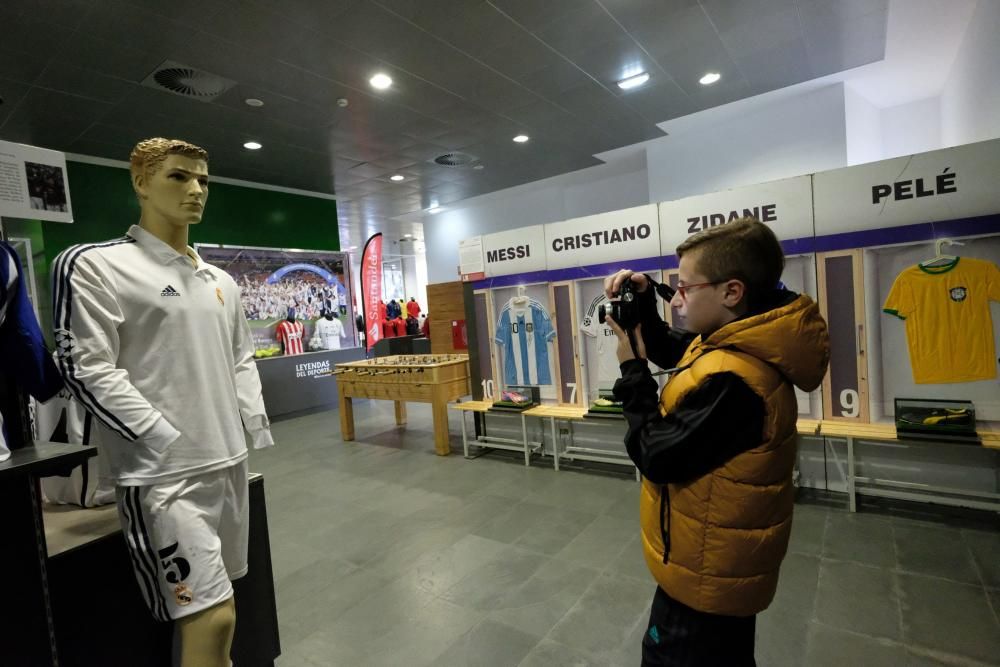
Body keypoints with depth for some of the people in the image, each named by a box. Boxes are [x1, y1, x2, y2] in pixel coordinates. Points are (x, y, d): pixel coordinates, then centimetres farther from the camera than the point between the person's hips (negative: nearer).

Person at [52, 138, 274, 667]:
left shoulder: (220, 281, 13)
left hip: (228, 460, 7)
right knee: (211, 616, -4)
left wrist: (255, 425, 7)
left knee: (206, 609, 20)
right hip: (165, 471, -6)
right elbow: (87, 369, -13)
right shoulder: (95, 266, -6)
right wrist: (167, 443, -17)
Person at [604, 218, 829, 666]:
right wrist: (642, 302, -3)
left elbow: (657, 457, -28)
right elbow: (670, 351, 14)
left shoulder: (731, 378, -35)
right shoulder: (736, 344, -2)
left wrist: (632, 370, -20)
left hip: (706, 573, -9)